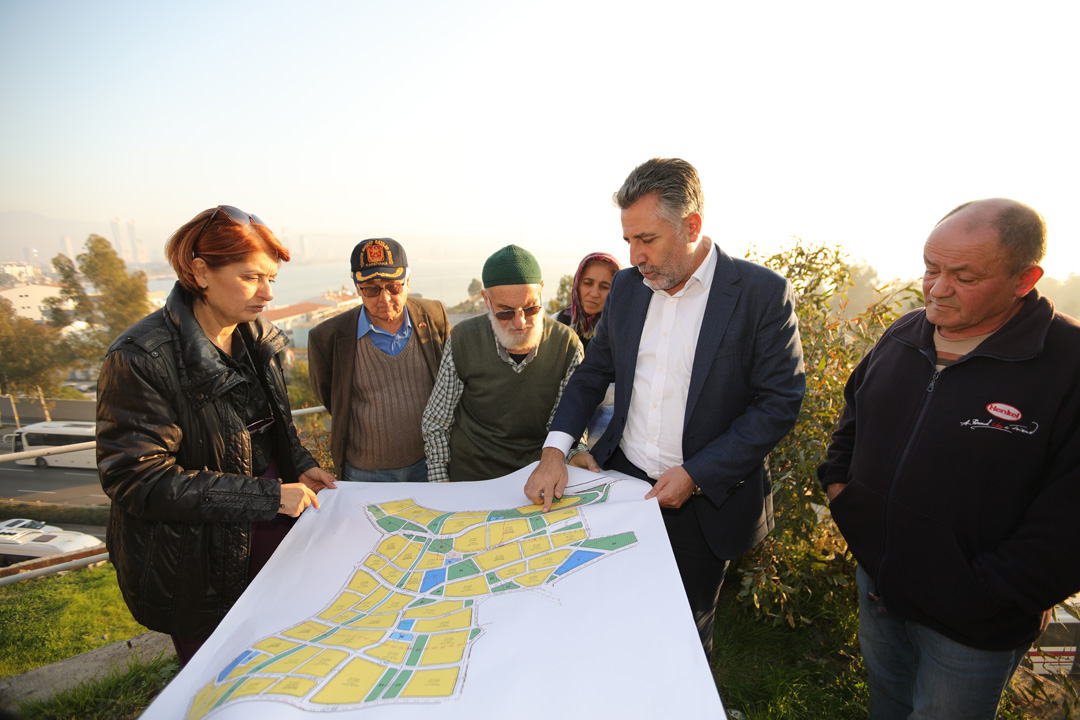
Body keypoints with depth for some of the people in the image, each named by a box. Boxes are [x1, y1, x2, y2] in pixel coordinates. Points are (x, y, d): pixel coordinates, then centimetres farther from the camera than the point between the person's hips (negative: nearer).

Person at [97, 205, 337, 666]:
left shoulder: (257, 335, 0)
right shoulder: (141, 359, -22)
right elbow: (136, 480, -23)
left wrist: (300, 466, -2)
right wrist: (267, 495, -25)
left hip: (272, 529, 6)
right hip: (198, 568, -5)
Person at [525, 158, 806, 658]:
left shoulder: (763, 293, -13)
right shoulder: (626, 286, 1)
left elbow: (780, 403, -12)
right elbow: (593, 371, 7)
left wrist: (696, 476, -17)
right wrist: (555, 451, -6)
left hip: (704, 501, -3)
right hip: (623, 481, 4)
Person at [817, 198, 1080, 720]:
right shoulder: (904, 335, -2)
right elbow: (855, 414, 13)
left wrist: (990, 593, -20)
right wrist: (836, 480, 3)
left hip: (972, 625, -4)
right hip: (878, 583, 5)